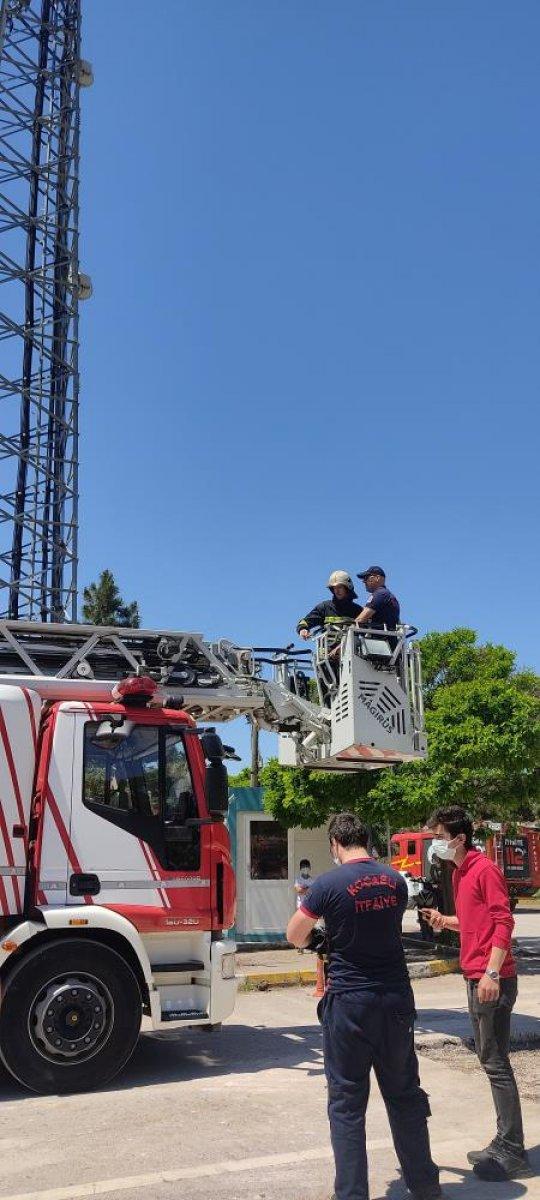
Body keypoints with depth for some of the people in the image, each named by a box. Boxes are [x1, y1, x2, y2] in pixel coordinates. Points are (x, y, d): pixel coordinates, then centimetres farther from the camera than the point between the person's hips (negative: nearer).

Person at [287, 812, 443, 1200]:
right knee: (405, 1095, 19)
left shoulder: (328, 885, -14)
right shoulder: (396, 880, 1)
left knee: (347, 1103, 8)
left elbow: (295, 935, -3)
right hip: (396, 1000, 5)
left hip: (349, 1003, -5)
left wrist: (312, 942, 19)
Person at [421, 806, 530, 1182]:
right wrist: (445, 921, 8)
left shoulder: (484, 869, -13)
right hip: (475, 978, 9)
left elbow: (503, 922, -18)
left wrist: (492, 973, -22)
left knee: (496, 1063, -4)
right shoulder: (459, 873, 14)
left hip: (492, 980, -9)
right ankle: (505, 1145, 23)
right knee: (490, 1059, 14)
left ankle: (512, 1154, 4)